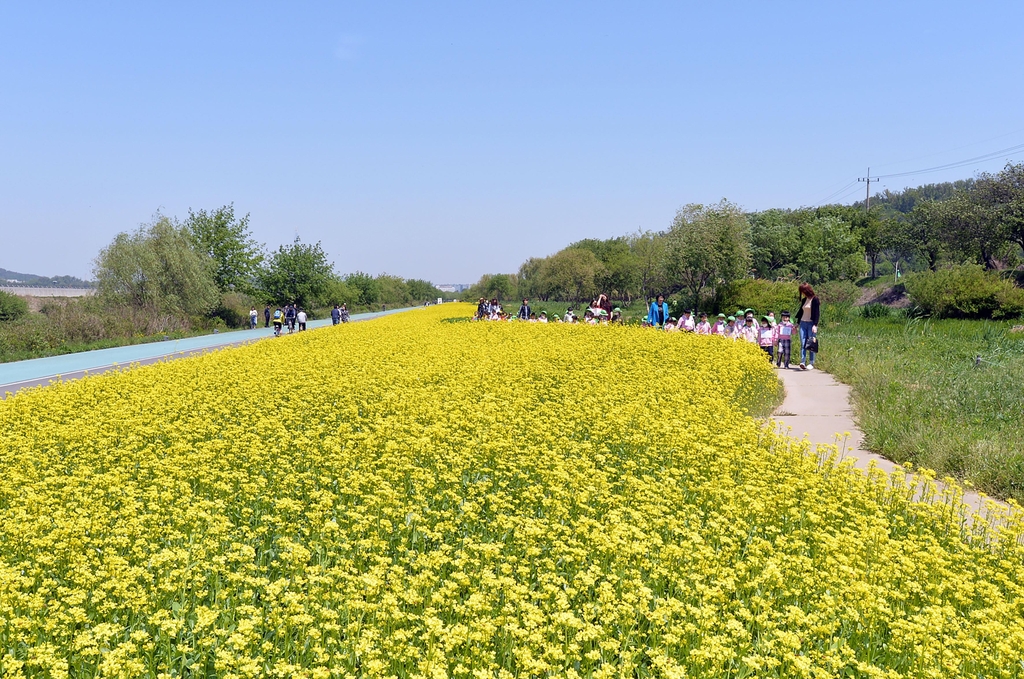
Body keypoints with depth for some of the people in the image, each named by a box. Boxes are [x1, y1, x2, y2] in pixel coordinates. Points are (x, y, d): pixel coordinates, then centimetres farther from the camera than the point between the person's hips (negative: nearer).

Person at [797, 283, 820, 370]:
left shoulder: (815, 300, -7)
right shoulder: (804, 300, 12)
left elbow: (817, 313, -11)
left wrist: (815, 325, -19)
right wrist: (798, 323, 23)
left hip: (811, 324, -6)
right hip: (803, 323, 6)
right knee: (803, 344, -4)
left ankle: (811, 363, 2)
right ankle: (802, 362, -10)